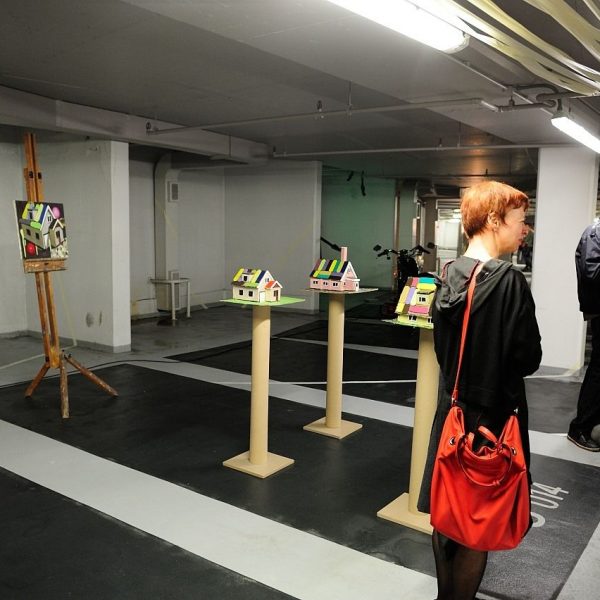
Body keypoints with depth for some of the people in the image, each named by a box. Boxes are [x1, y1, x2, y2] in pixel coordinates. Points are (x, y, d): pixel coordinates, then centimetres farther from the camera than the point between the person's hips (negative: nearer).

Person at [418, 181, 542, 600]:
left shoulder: (450, 275, 0)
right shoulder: (509, 280, -20)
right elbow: (529, 359, -15)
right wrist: (503, 367, 4)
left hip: (453, 407, 7)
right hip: (494, 414, -7)